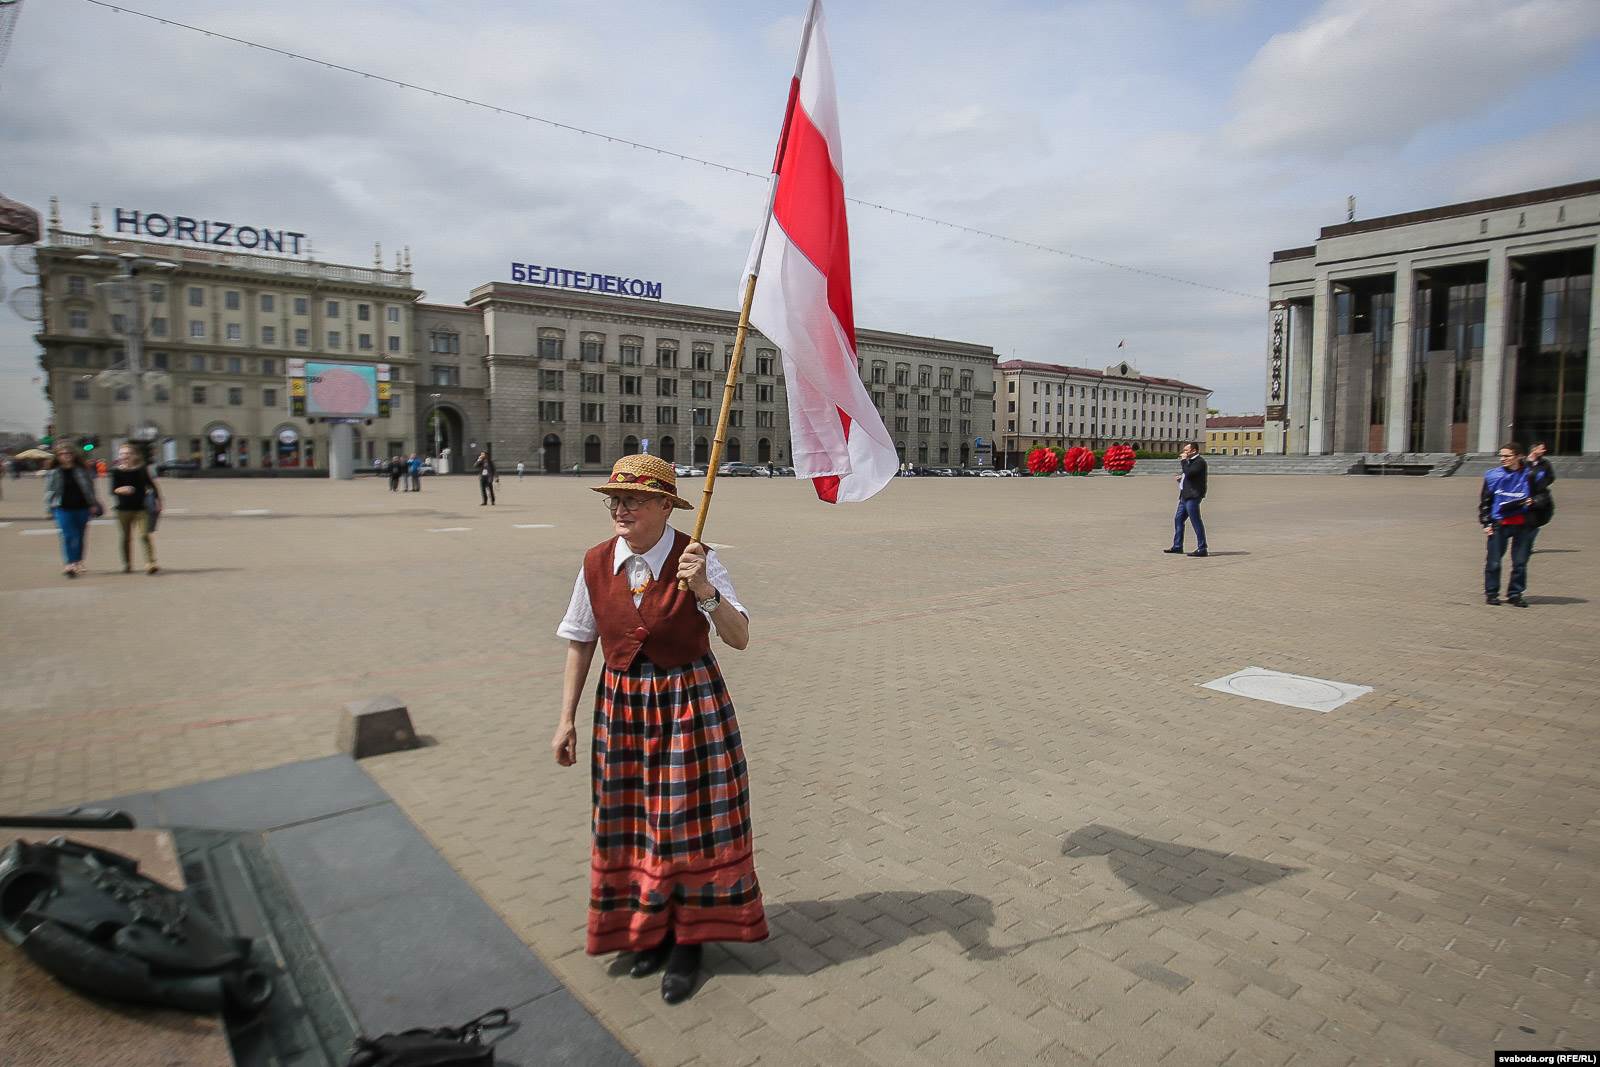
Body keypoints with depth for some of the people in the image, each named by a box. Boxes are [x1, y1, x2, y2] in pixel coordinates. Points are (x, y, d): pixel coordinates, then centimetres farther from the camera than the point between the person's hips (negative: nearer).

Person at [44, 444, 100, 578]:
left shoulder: (82, 471, 6)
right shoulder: (53, 473, 4)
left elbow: (89, 488, 9)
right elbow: (49, 491, 5)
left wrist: (93, 504, 4)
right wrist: (49, 507, 0)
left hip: (82, 507, 2)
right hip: (63, 508, -2)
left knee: (79, 536, 10)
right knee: (68, 535, -10)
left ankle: (78, 562, 24)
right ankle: (70, 563, -8)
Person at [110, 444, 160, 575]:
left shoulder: (142, 470, 3)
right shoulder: (116, 471, 4)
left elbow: (152, 485, 7)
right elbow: (113, 490, 0)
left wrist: (157, 500, -4)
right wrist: (120, 490, -21)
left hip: (141, 508, -2)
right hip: (124, 509, 2)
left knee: (145, 535, -12)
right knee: (126, 537, 10)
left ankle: (150, 563, -15)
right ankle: (127, 565, 21)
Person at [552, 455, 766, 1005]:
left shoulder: (696, 560, -15)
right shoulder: (597, 563, -4)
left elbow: (739, 639, -20)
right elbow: (580, 643, 5)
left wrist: (706, 592, -37)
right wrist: (567, 719, 6)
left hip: (692, 701, -3)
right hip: (621, 705, 4)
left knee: (691, 818, 7)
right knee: (631, 818, 15)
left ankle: (688, 941, 29)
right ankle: (650, 928, 39)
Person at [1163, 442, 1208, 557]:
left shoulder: (1199, 461, -12)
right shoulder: (1190, 461, 20)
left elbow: (1189, 473, -26)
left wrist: (1184, 461, -15)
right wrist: (1182, 478, 10)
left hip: (1193, 496, -11)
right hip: (1185, 496, 11)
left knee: (1196, 522, -8)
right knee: (1178, 519, 13)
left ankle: (1202, 549, -5)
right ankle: (1177, 547, 20)